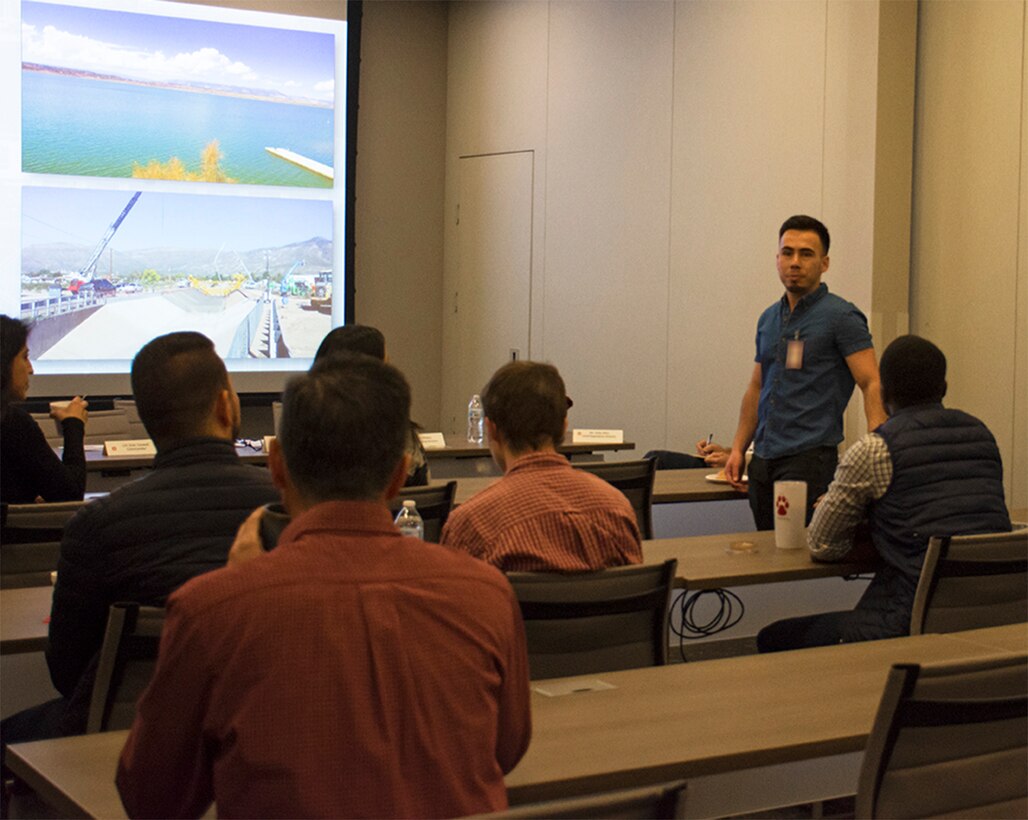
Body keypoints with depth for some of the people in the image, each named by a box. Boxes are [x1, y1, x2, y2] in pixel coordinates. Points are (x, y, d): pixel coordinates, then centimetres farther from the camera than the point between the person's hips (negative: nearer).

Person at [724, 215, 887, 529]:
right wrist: (738, 449, 14)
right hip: (763, 461, 7)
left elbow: (873, 385, -12)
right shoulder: (769, 319, 16)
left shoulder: (842, 317, -5)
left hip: (810, 458, -7)